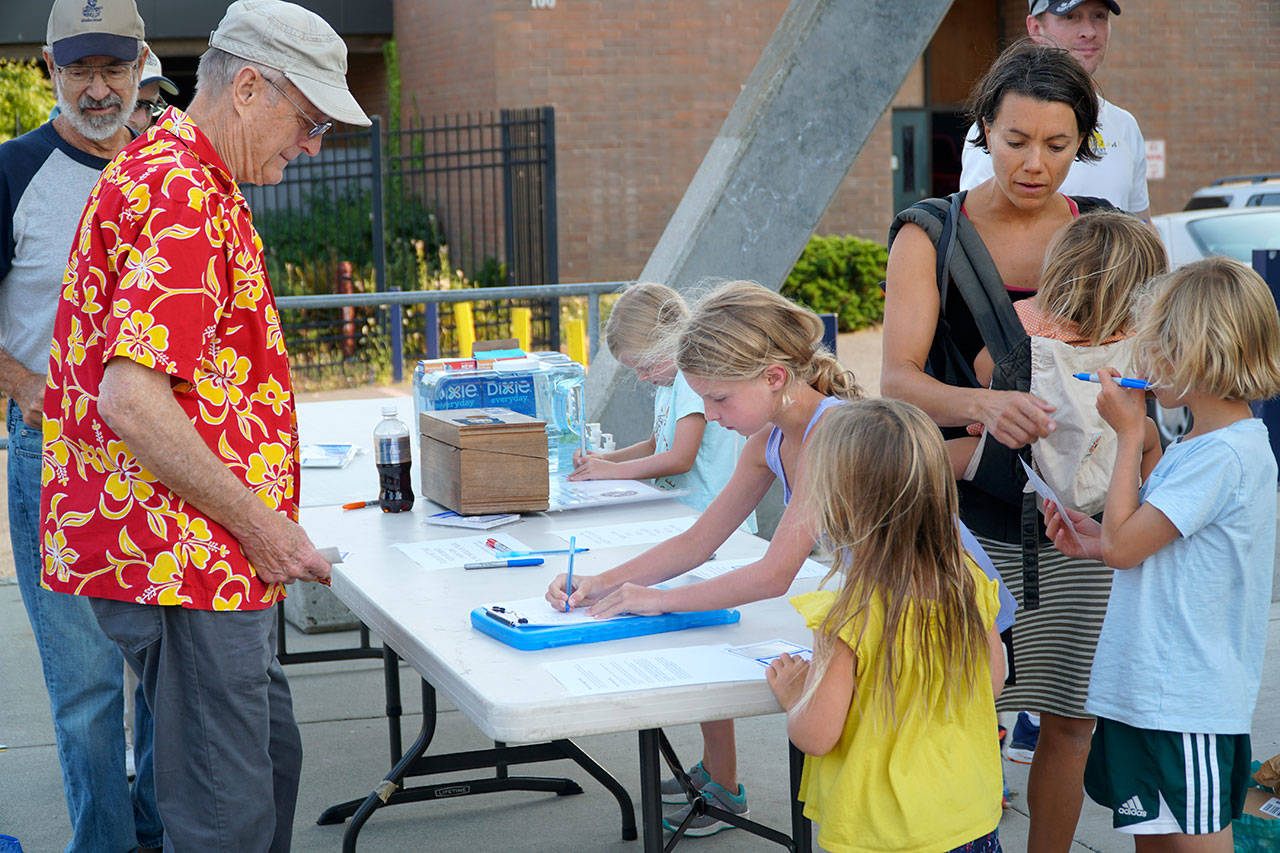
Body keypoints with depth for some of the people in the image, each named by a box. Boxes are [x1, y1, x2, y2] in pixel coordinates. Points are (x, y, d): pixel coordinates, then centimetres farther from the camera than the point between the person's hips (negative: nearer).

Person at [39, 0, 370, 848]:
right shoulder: (182, 199, -19)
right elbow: (131, 402, -27)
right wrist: (260, 524, -19)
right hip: (185, 562, -11)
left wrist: (258, 522, 20)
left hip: (215, 563, 11)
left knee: (270, 757, 21)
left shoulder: (181, 180, 17)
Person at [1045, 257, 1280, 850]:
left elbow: (1123, 545, -18)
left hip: (1185, 708, -10)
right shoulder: (1205, 444, 12)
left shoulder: (1223, 455, -20)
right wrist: (1097, 543, 7)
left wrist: (1129, 435, -11)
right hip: (1147, 690, 10)